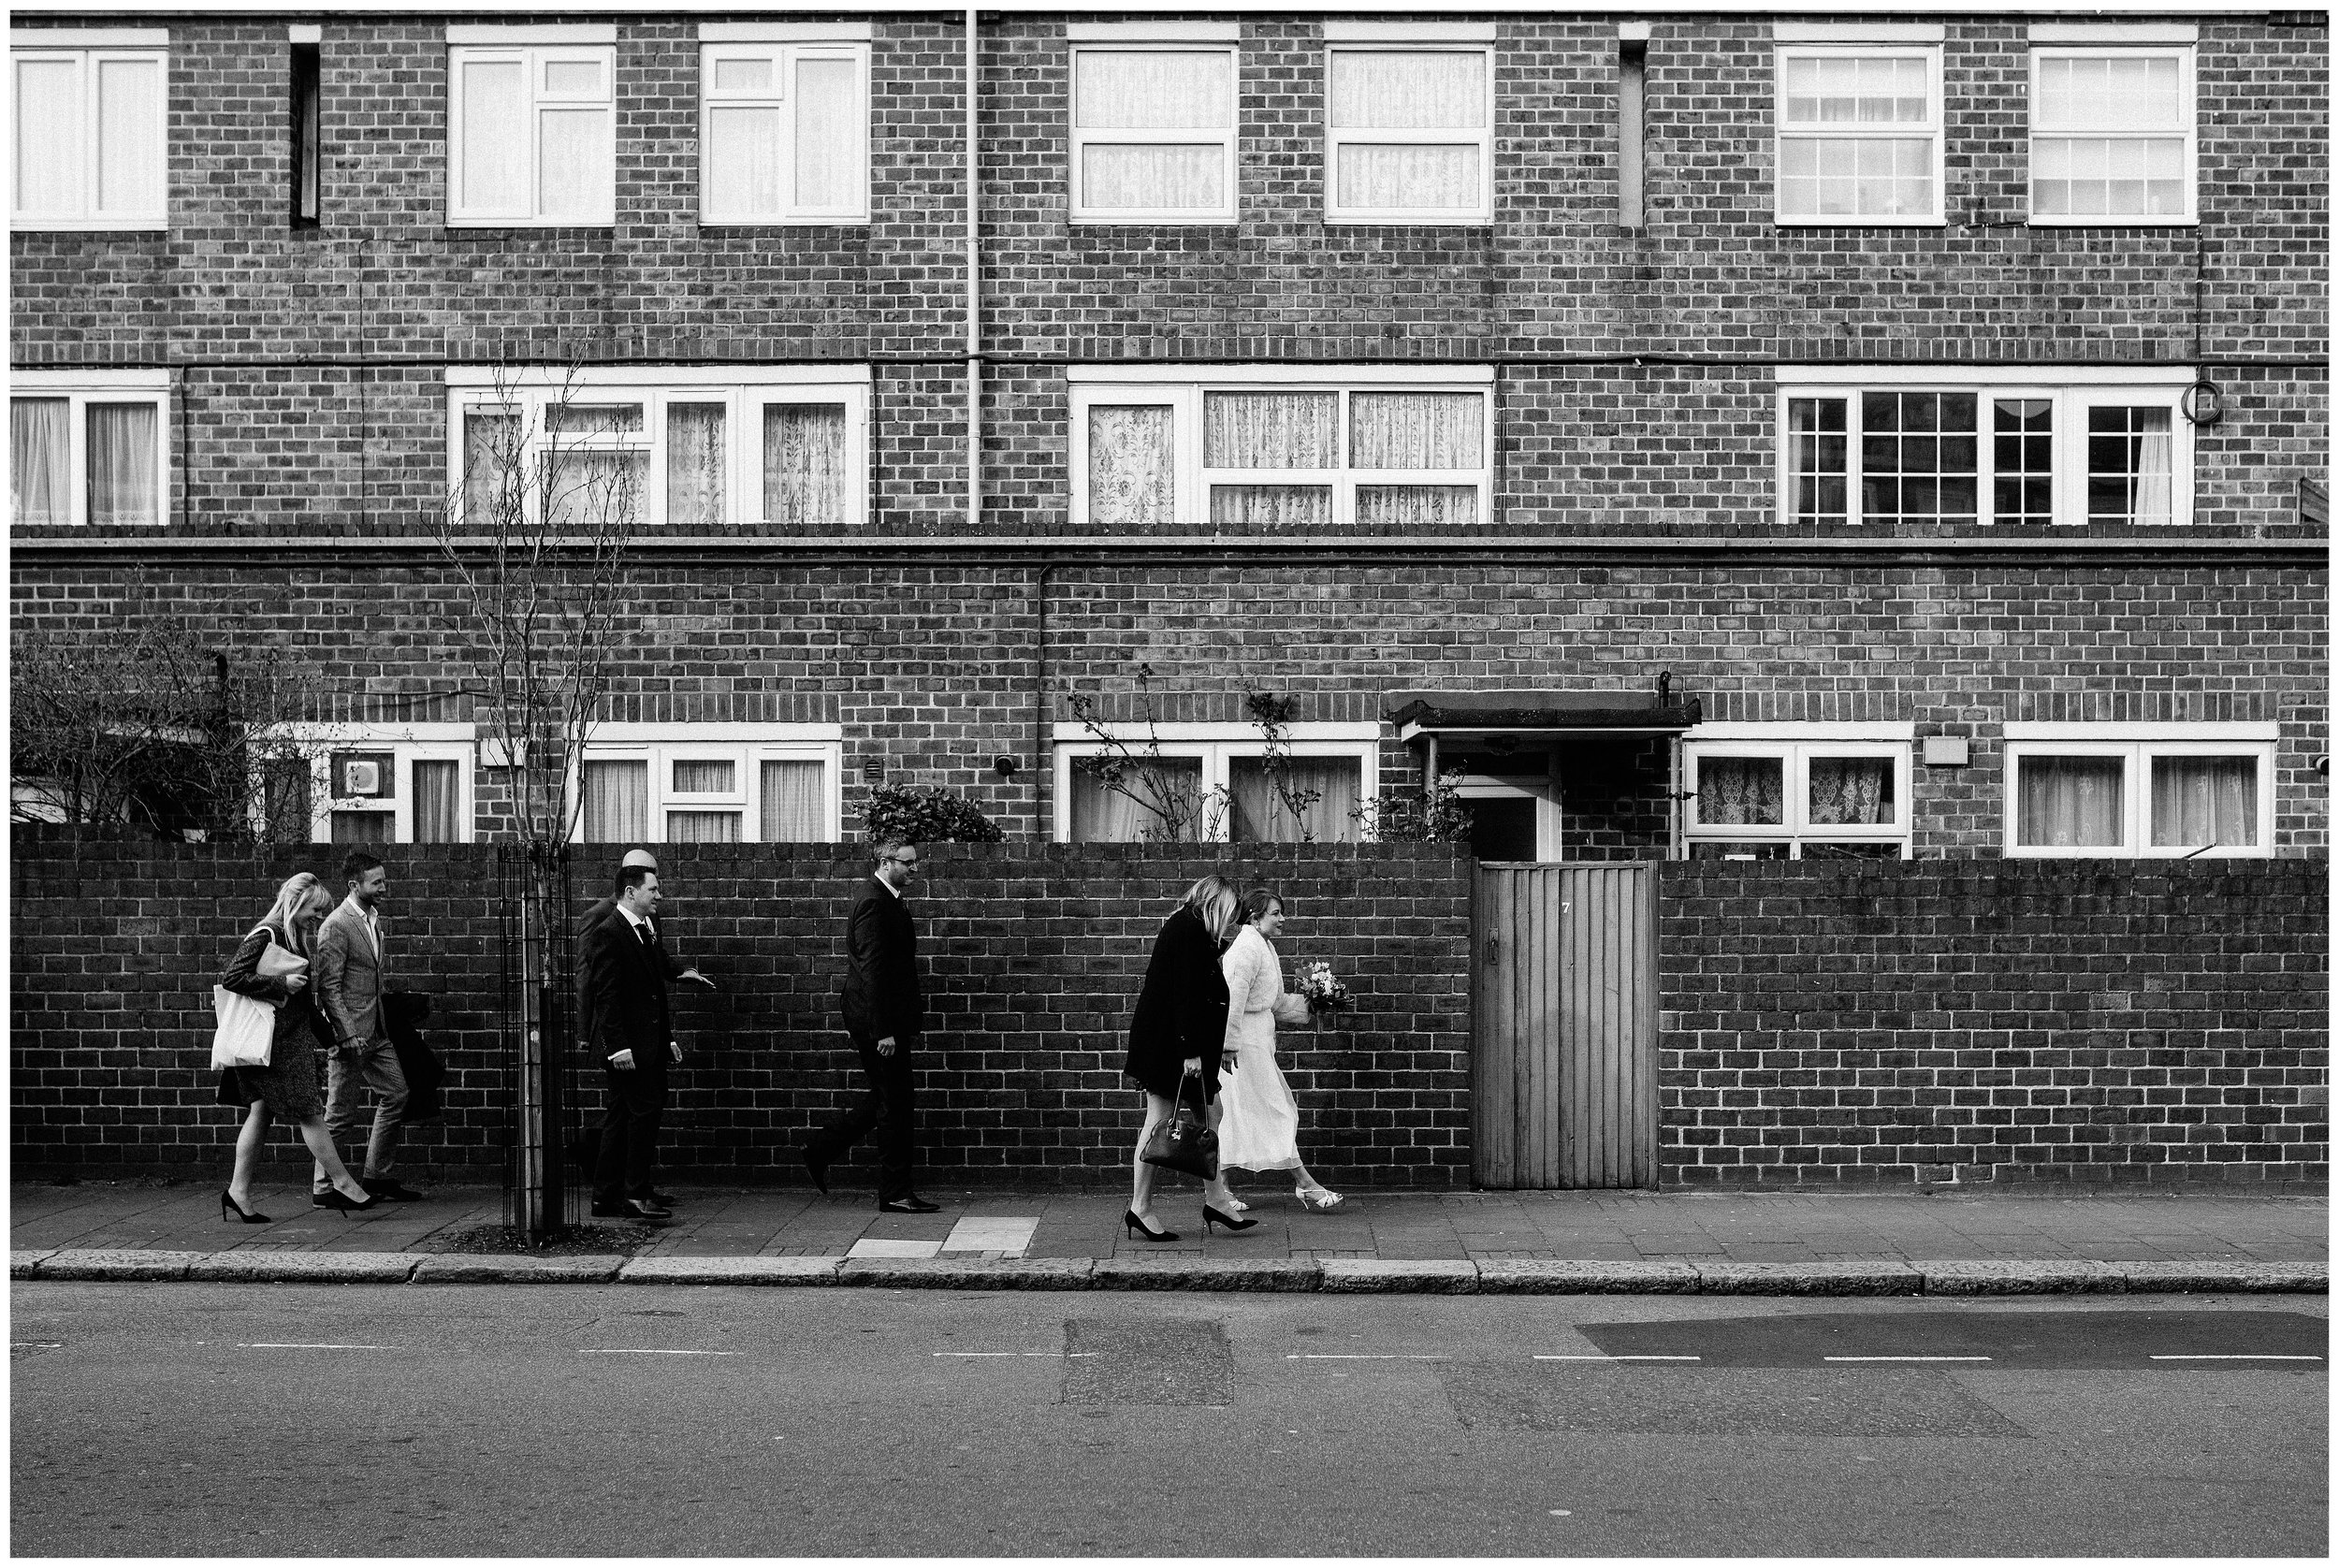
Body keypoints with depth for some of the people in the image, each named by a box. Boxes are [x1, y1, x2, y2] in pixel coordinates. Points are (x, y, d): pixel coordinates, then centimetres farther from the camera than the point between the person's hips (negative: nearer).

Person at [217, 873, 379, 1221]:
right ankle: (342, 1184, 1)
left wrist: (326, 1032, 20)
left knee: (261, 1112, 9)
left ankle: (238, 1191, 12)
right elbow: (232, 978, -21)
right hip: (275, 1041, -9)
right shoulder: (266, 937, -14)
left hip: (292, 1039, 9)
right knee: (309, 1112, -4)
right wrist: (280, 985, -20)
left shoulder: (298, 939, 14)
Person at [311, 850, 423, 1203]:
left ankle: (377, 1177, 20)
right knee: (341, 1114, -2)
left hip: (376, 1033, 9)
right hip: (349, 1034, -9)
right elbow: (328, 988, -18)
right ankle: (321, 1187, 9)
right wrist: (348, 1035, -22)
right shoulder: (336, 926, -15)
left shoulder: (374, 920, 13)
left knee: (396, 1095, 11)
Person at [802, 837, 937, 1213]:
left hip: (889, 1020, 10)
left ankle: (820, 1153, 26)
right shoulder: (873, 901, -16)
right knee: (894, 1104, -3)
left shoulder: (889, 900, 15)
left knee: (884, 1098, 17)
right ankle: (895, 1194, 4)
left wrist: (911, 1022, 18)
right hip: (876, 1022, -10)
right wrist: (884, 1031, -22)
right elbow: (872, 969, -21)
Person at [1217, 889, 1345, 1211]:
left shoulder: (1264, 947, 17)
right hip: (1245, 1045, -10)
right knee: (1274, 1112, -5)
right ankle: (1305, 1185, -2)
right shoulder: (1247, 948, -16)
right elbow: (1233, 998, -22)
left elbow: (1275, 1002, 24)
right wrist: (1230, 1045, -24)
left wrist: (1311, 1006, 20)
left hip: (1257, 1042, 10)